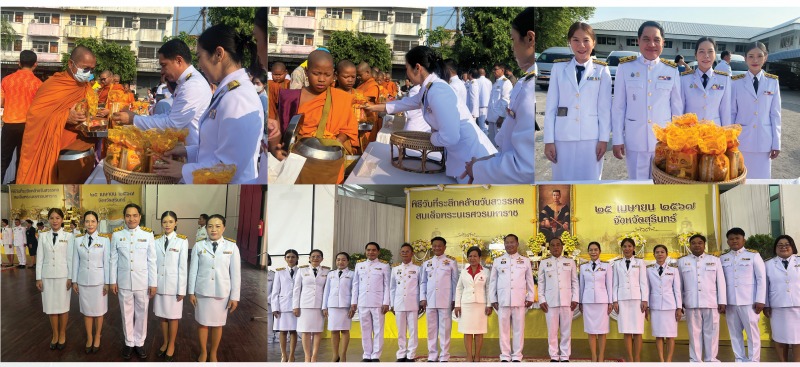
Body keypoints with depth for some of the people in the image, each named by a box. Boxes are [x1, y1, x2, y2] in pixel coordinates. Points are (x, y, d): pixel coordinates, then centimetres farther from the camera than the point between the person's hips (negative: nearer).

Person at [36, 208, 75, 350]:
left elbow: (70, 258, -2)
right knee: (51, 307, 6)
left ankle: (62, 335, 18)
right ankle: (55, 336, 18)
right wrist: (38, 278, 2)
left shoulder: (68, 236, -2)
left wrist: (70, 277, -6)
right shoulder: (43, 236, 4)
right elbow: (40, 258, 5)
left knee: (63, 306, 4)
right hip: (47, 276, 2)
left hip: (63, 275, -2)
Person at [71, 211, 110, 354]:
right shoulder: (78, 240, 1)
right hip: (83, 280, 2)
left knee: (98, 310, 8)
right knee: (86, 310, 10)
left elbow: (107, 262, -6)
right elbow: (75, 261, 5)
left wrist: (107, 283, -6)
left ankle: (97, 337, 24)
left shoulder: (104, 239, -8)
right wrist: (74, 281, 5)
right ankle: (89, 338, 23)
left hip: (99, 280, -2)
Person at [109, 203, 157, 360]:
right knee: (126, 314, 11)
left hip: (142, 282, 0)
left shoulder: (148, 234, -5)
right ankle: (129, 343, 26)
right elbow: (113, 260, 2)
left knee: (141, 314, 10)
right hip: (124, 282, 0)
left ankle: (139, 343, 25)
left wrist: (153, 283, -3)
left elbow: (152, 261, -2)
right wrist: (112, 281, 1)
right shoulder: (116, 235, -3)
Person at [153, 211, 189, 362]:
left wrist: (181, 290, -9)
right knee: (162, 316, 13)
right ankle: (165, 342, 29)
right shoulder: (156, 241, 1)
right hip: (159, 284, 3)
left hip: (174, 284, -3)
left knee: (173, 317, 7)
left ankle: (171, 345, 22)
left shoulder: (182, 241, -9)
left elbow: (183, 267, -8)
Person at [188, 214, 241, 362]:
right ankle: (203, 352, 30)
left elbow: (236, 273, -3)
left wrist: (234, 296, -4)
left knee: (218, 324, 11)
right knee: (203, 323, 11)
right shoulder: (199, 247, -3)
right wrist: (191, 292, 1)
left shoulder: (232, 247, -6)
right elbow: (193, 271, 2)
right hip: (202, 292, 0)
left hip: (222, 293, 0)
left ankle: (213, 354, 29)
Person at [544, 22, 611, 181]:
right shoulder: (559, 68, 3)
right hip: (563, 137, 1)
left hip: (591, 137, -1)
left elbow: (605, 108, 1)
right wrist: (549, 140, -1)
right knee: (563, 179, 5)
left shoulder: (602, 70, 1)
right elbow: (551, 107, 3)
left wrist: (604, 139, -3)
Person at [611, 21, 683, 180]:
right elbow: (618, 107, -1)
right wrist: (618, 140, -2)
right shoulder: (625, 67, -2)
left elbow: (677, 108, 6)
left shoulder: (672, 70, 2)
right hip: (635, 141, -1)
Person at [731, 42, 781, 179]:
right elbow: (731, 113, 2)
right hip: (741, 140, -1)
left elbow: (775, 114, 4)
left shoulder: (773, 82, 3)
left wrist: (776, 143, 2)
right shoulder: (736, 82, -1)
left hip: (764, 141, 1)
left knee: (761, 179, 3)